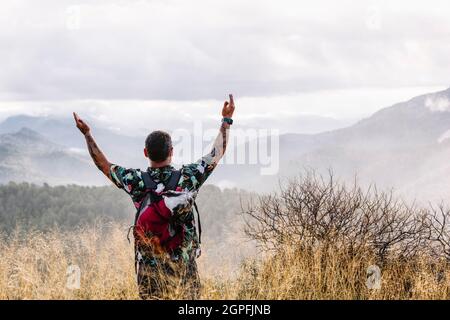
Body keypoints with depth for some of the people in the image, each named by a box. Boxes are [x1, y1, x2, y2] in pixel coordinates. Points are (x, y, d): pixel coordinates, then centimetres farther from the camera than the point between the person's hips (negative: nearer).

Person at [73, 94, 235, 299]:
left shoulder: (137, 182, -6)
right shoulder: (187, 178, -7)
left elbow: (103, 164, 7)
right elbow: (217, 153, 3)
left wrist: (87, 134, 17)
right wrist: (226, 120, 12)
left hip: (150, 270, 0)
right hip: (185, 267, 0)